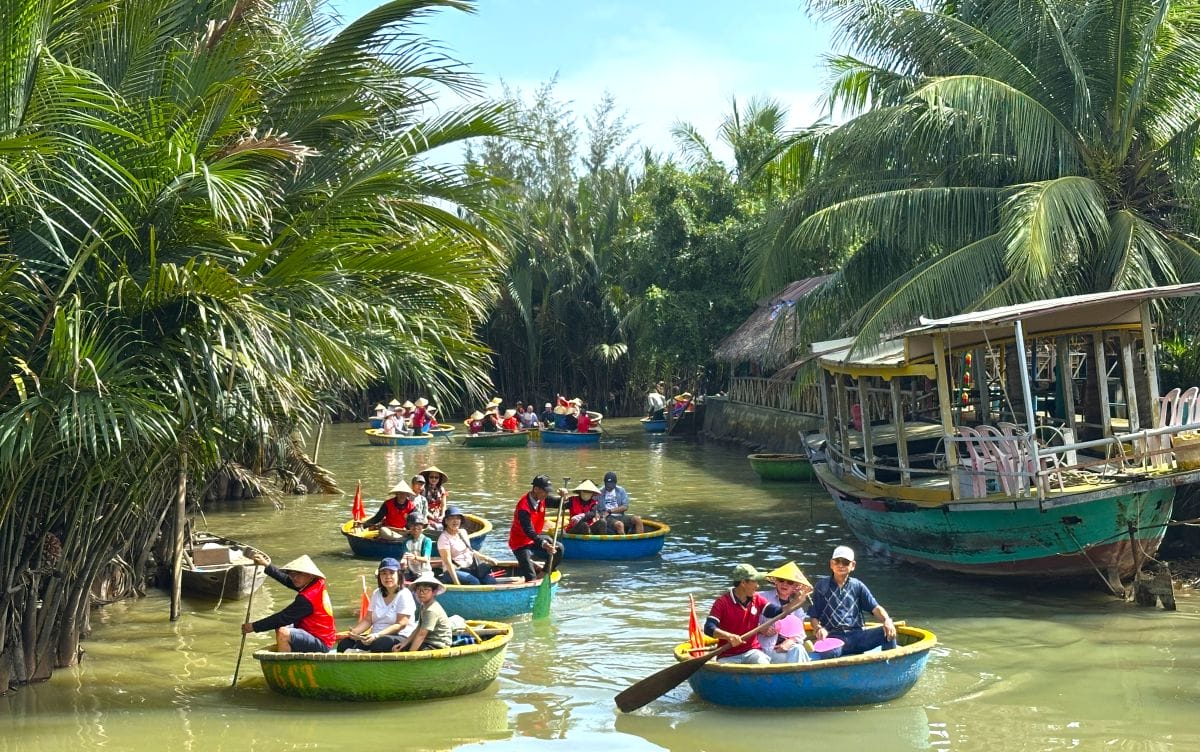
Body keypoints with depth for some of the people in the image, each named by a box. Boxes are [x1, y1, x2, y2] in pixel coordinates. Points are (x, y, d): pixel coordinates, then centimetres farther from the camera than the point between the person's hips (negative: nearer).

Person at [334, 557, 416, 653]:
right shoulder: (376, 594, 16)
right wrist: (353, 632, -9)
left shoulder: (404, 595, -5)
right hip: (375, 636, 6)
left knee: (379, 644, -40)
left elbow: (400, 625, -13)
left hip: (400, 637, -6)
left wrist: (377, 635, -25)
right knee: (344, 644, -16)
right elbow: (367, 620, 12)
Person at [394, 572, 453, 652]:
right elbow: (418, 630, 11)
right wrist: (404, 644, 1)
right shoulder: (423, 606, 10)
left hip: (437, 646, -10)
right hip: (428, 642, 10)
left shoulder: (432, 611, -20)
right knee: (399, 649, 1)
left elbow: (421, 635, -23)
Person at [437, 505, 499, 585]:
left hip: (470, 568, 7)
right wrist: (456, 582, -25)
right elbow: (447, 561, -17)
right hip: (454, 571, -7)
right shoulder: (444, 538, -10)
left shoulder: (463, 532, 12)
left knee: (491, 581, -17)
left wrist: (487, 559, 18)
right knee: (474, 582, -32)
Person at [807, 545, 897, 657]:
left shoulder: (857, 586, 16)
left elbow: (875, 608, 6)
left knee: (888, 632, -23)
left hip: (857, 635, 3)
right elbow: (813, 617, 9)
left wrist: (887, 620, -16)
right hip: (833, 636, -3)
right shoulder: (822, 586, 11)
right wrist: (819, 629, -14)